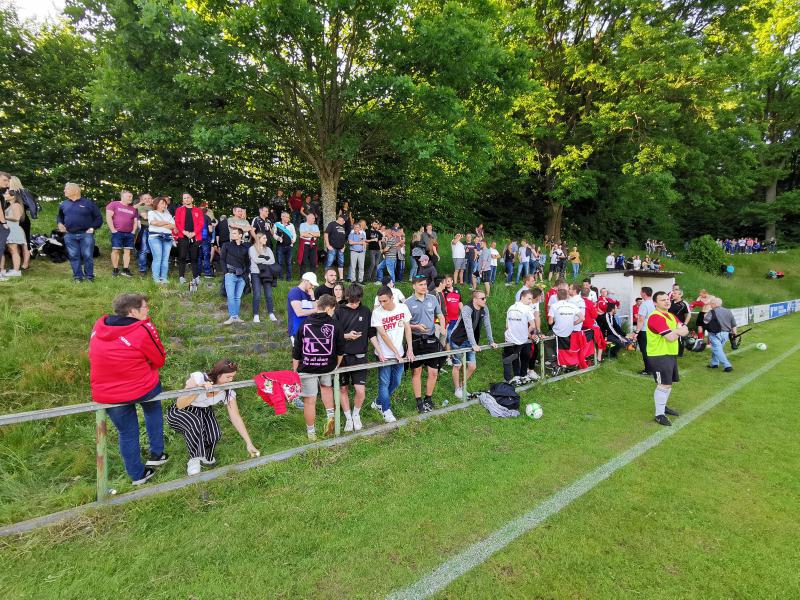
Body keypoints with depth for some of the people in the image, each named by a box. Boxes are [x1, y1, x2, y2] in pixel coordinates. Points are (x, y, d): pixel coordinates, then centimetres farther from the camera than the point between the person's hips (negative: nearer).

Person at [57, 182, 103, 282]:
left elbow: (98, 217, 3)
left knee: (88, 256, -4)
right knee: (74, 256, 4)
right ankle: (77, 276, 10)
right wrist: (60, 223, 10)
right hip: (70, 235, 4)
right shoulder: (64, 204, 14)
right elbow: (59, 216, 29)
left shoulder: (88, 203, 1)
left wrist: (93, 227, -6)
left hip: (86, 234, -4)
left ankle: (89, 276, 6)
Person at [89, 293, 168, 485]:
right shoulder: (143, 329, -16)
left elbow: (96, 357, 16)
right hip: (141, 389, -4)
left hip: (105, 395, 4)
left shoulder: (99, 325, 2)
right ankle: (156, 454, 31)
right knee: (153, 408, 30)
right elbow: (159, 360, -6)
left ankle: (137, 475, 36)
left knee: (127, 433, 21)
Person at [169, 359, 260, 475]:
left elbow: (236, 418, -13)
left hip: (203, 412, 3)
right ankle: (195, 459, -15)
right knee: (195, 423, -37)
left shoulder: (228, 392, -17)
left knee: (215, 435, -26)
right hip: (178, 413, -3)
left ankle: (206, 457, 8)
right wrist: (199, 389, -42)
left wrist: (249, 444, -16)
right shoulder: (198, 378, -28)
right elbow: (180, 405, -27)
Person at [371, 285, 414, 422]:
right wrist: (396, 352, -17)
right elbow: (383, 335, -16)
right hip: (385, 355, -4)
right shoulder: (377, 312, -14)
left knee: (396, 382, 14)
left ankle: (379, 403, 35)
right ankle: (386, 410, 23)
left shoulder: (403, 308, -6)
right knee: (384, 383, 3)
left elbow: (407, 328, 1)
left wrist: (410, 349, -5)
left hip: (399, 354, 4)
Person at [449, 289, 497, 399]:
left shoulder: (484, 310, -4)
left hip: (469, 341, 7)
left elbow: (487, 325, 2)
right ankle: (457, 389, 21)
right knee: (457, 366, 4)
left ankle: (462, 385, 27)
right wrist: (474, 344, -36)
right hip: (458, 341, -6)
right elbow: (468, 327, -32)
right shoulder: (466, 309, -25)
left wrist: (491, 341, 1)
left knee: (472, 366, 5)